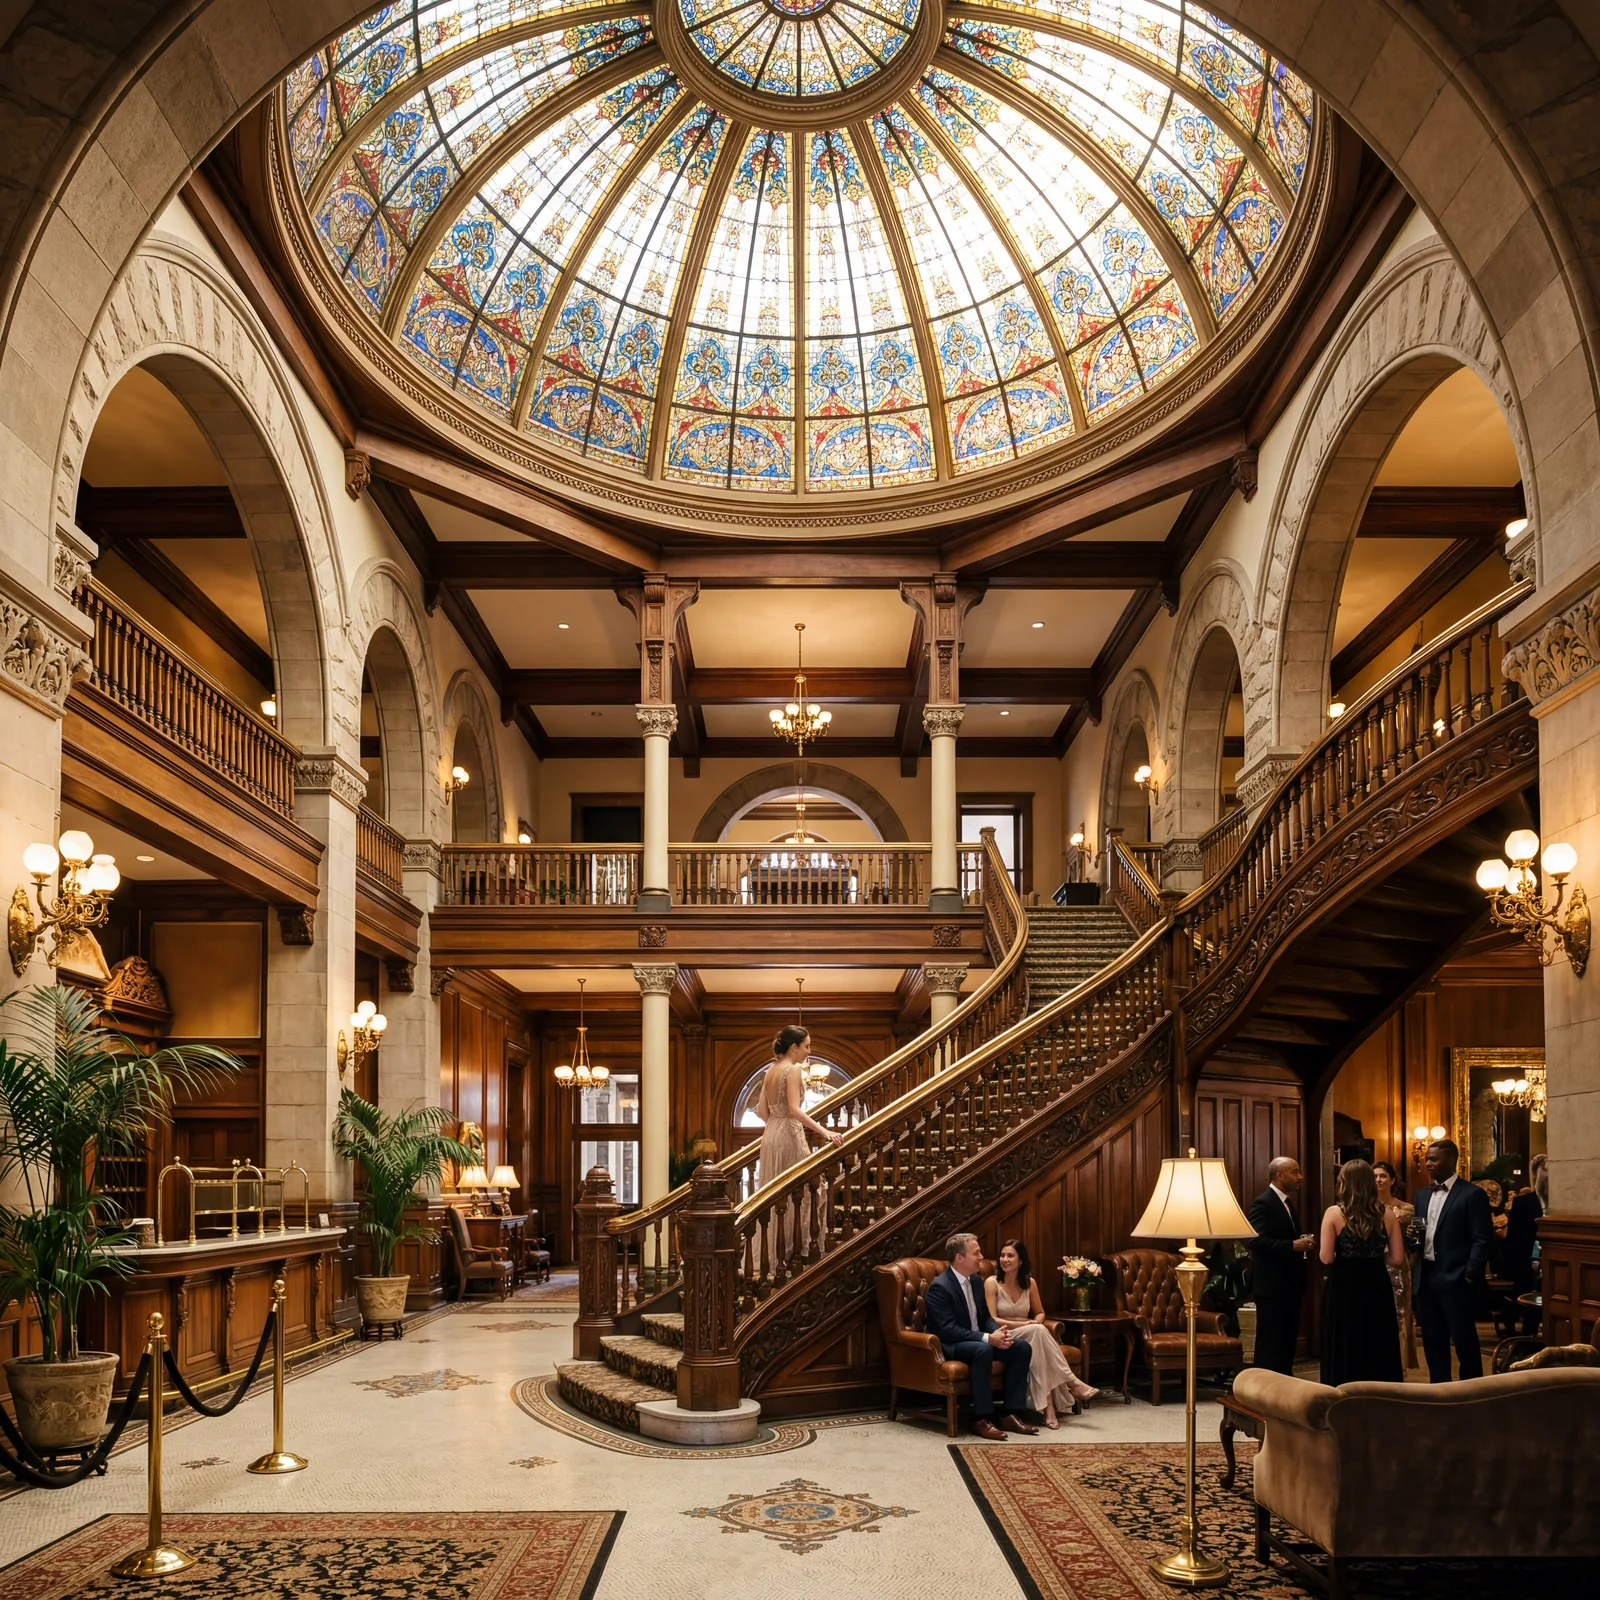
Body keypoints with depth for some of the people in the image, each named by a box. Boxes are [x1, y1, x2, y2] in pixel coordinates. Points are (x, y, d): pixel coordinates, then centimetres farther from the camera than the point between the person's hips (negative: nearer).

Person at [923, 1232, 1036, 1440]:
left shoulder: (976, 1280, 7)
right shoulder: (940, 1287, -20)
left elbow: (985, 1317, 14)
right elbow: (948, 1330, -25)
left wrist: (1000, 1333, -10)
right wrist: (988, 1338, -30)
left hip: (977, 1341, 9)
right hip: (949, 1346, -9)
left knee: (1022, 1347, -9)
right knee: (983, 1349, -38)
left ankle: (1011, 1414, -9)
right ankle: (981, 1419, -31)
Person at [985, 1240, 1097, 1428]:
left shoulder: (1029, 1283, 8)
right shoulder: (992, 1283, -6)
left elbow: (1040, 1313, 18)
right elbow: (991, 1320, -12)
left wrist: (1035, 1323, -7)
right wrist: (1023, 1324, -21)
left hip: (1028, 1337, 4)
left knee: (1037, 1337, -36)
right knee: (1037, 1331, -34)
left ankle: (1049, 1406, -40)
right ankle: (1072, 1383, -33)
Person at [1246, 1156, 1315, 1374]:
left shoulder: (1287, 1202, 16)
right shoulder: (1263, 1203, -15)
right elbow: (1256, 1241, -25)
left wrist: (1302, 1243, 6)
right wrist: (1293, 1246, -27)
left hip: (1289, 1284, 10)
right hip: (1272, 1285, -10)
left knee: (1288, 1341, 13)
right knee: (1270, 1343, -5)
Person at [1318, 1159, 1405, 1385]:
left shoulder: (1334, 1213, -8)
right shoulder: (1386, 1214, 0)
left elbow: (1326, 1258, -12)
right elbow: (1397, 1258, -1)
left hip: (1343, 1289, -2)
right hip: (1376, 1288, 2)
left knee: (1345, 1352, 8)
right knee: (1378, 1350, 12)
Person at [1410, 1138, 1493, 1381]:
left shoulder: (1472, 1194, -6)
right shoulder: (1422, 1194, 16)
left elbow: (1482, 1240, -10)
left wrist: (1470, 1277, -16)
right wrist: (1412, 1236, -1)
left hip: (1455, 1280, -7)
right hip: (1425, 1278, 7)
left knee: (1465, 1342, 0)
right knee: (1432, 1342, 11)